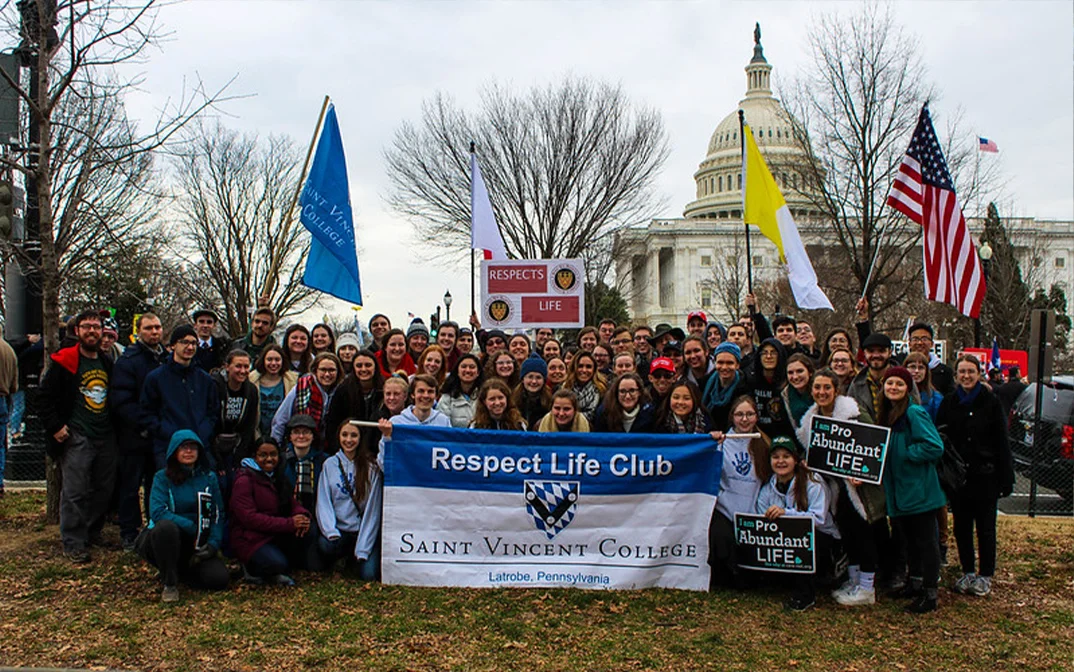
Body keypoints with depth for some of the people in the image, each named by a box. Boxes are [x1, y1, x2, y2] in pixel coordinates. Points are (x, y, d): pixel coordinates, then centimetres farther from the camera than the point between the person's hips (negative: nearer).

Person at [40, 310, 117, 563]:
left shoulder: (107, 363, 14)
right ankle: (74, 544, 3)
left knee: (104, 490, 10)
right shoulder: (64, 362, -4)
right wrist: (55, 427, -11)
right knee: (75, 492, -5)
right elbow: (45, 397, -4)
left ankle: (92, 533, 25)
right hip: (76, 438, -6)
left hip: (105, 437, 6)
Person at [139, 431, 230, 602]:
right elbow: (157, 512, -16)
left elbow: (218, 514, 5)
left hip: (197, 545, 3)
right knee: (166, 527, -38)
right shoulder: (162, 477, -2)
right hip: (166, 538, -3)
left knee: (219, 578, -20)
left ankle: (180, 570, 12)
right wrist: (192, 527, -21)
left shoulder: (209, 477, 7)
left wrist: (213, 543, -11)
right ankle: (170, 583, -18)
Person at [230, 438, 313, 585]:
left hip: (277, 535, 7)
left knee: (305, 532, -21)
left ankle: (281, 572, -2)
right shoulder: (244, 481, -11)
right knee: (277, 563, -32)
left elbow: (291, 503, 10)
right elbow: (249, 518, -20)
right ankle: (252, 567, 2)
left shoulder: (278, 477, 13)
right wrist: (289, 523, -26)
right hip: (250, 539, -7)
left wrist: (302, 515, -18)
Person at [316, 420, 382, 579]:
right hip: (339, 528, 1)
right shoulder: (329, 464, 6)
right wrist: (331, 532, -16)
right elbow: (323, 502, 2)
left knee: (369, 574, -20)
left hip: (365, 529, -1)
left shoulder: (371, 466, -2)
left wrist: (363, 549, -12)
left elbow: (372, 508, -5)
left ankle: (360, 556, 15)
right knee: (324, 545, -31)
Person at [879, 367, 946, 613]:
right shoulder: (887, 413, 11)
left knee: (926, 540, 0)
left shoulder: (914, 413, -15)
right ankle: (915, 583, 31)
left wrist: (904, 454, -17)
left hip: (919, 489, -9)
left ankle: (929, 595, 6)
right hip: (898, 489, 9)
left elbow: (934, 447, -22)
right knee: (909, 539, 18)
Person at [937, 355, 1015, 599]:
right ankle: (968, 572, 21)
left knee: (985, 528, 5)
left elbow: (1001, 442, -2)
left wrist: (1006, 478, -5)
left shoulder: (991, 402, -2)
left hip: (984, 475, -2)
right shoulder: (949, 402, 4)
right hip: (958, 475, 2)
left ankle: (985, 575, 16)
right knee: (961, 527, 9)